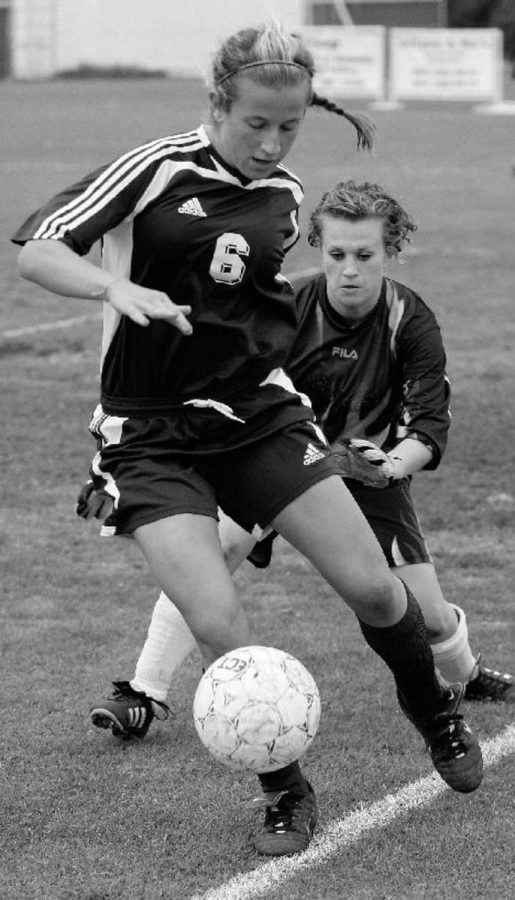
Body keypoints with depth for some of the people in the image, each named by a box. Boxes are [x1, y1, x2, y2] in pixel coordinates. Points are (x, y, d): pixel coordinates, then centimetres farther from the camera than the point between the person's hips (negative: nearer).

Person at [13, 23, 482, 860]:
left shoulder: (284, 197, 6)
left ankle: (434, 712, 29)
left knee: (371, 586, -3)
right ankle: (286, 794, 3)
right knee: (218, 623, -19)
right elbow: (36, 249, -15)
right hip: (150, 436, -4)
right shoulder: (157, 170, -11)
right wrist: (117, 288, -29)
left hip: (257, 413, 4)